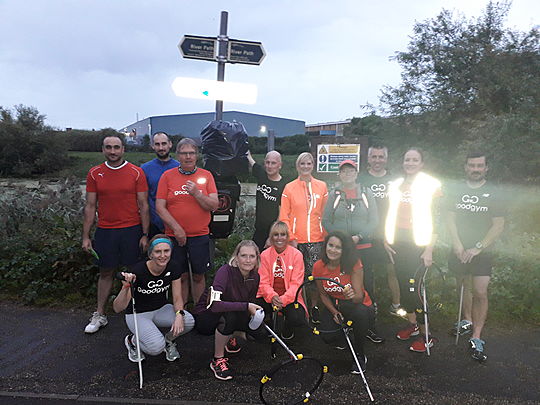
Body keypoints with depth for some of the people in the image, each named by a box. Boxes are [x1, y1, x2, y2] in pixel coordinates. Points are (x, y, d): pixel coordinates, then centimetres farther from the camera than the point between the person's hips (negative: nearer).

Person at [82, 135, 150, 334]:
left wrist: (145, 234, -5)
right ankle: (99, 315, 22)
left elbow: (143, 205, -1)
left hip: (131, 230, -2)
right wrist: (85, 236, 3)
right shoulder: (94, 173, 4)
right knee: (105, 272, 10)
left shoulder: (136, 172, -3)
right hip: (104, 231, 2)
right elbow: (90, 206, 6)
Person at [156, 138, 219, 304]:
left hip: (200, 235, 0)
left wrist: (196, 193, -18)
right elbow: (160, 207, -4)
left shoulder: (206, 175, 2)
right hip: (174, 235, 0)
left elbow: (214, 205, -4)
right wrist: (176, 228, -11)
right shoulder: (167, 176, 1)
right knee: (181, 276, 10)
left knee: (198, 275, 10)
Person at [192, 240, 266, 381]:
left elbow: (250, 302, 6)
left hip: (236, 317, 6)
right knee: (230, 315, -37)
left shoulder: (255, 276, -8)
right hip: (205, 317, -6)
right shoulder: (226, 271, -28)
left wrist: (255, 313, -14)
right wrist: (246, 306, -39)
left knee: (260, 333, -14)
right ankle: (218, 360, -15)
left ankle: (231, 338, 16)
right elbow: (214, 305, -40)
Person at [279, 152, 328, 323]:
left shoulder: (322, 186, 9)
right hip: (296, 241, -1)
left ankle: (314, 307, 17)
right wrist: (291, 238, -5)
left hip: (316, 240, 1)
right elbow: (284, 216, 2)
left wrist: (326, 235, 3)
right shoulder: (289, 188, 4)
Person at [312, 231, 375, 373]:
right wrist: (334, 312, -13)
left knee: (360, 313, -38)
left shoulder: (353, 264, -23)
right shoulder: (318, 267, -12)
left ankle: (359, 355, -10)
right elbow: (323, 293, 1)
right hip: (334, 305, 3)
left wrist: (354, 296, -50)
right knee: (328, 337, -19)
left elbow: (359, 296, -27)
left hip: (356, 305, -3)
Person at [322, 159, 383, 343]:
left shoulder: (366, 193, 7)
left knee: (366, 286, 2)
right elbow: (326, 221, 3)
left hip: (363, 247, 1)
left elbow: (373, 221, 4)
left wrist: (358, 237, -10)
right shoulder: (334, 194, 7)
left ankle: (369, 327, 13)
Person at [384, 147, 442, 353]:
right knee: (404, 286, 11)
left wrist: (429, 250, -11)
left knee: (415, 287, -6)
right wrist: (387, 240, 8)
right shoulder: (396, 185, 9)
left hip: (419, 244, -5)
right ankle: (412, 324, 30)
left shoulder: (430, 185, -4)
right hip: (399, 242, 5)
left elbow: (433, 219, -7)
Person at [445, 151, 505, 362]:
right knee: (463, 287, 13)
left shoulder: (493, 193, -1)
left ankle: (476, 339, 0)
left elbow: (498, 225, -4)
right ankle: (467, 320, 35)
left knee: (480, 293, -8)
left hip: (482, 252, -2)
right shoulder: (456, 190, 5)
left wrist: (478, 248, -13)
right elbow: (450, 218, 3)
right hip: (460, 250, 2)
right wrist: (457, 244, -9)